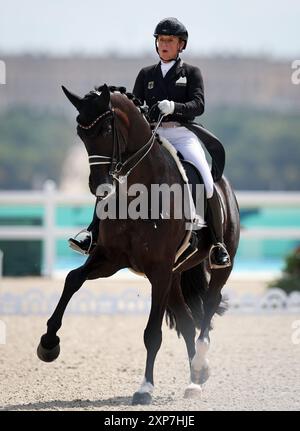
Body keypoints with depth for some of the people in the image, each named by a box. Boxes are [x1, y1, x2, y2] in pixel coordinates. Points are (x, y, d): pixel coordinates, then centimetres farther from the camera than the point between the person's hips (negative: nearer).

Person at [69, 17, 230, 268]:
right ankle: (94, 233, -16)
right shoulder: (146, 75, 18)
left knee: (206, 182, -25)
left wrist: (172, 106, -26)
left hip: (182, 134, -3)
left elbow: (198, 105, -7)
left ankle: (218, 244, -17)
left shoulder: (191, 73, 8)